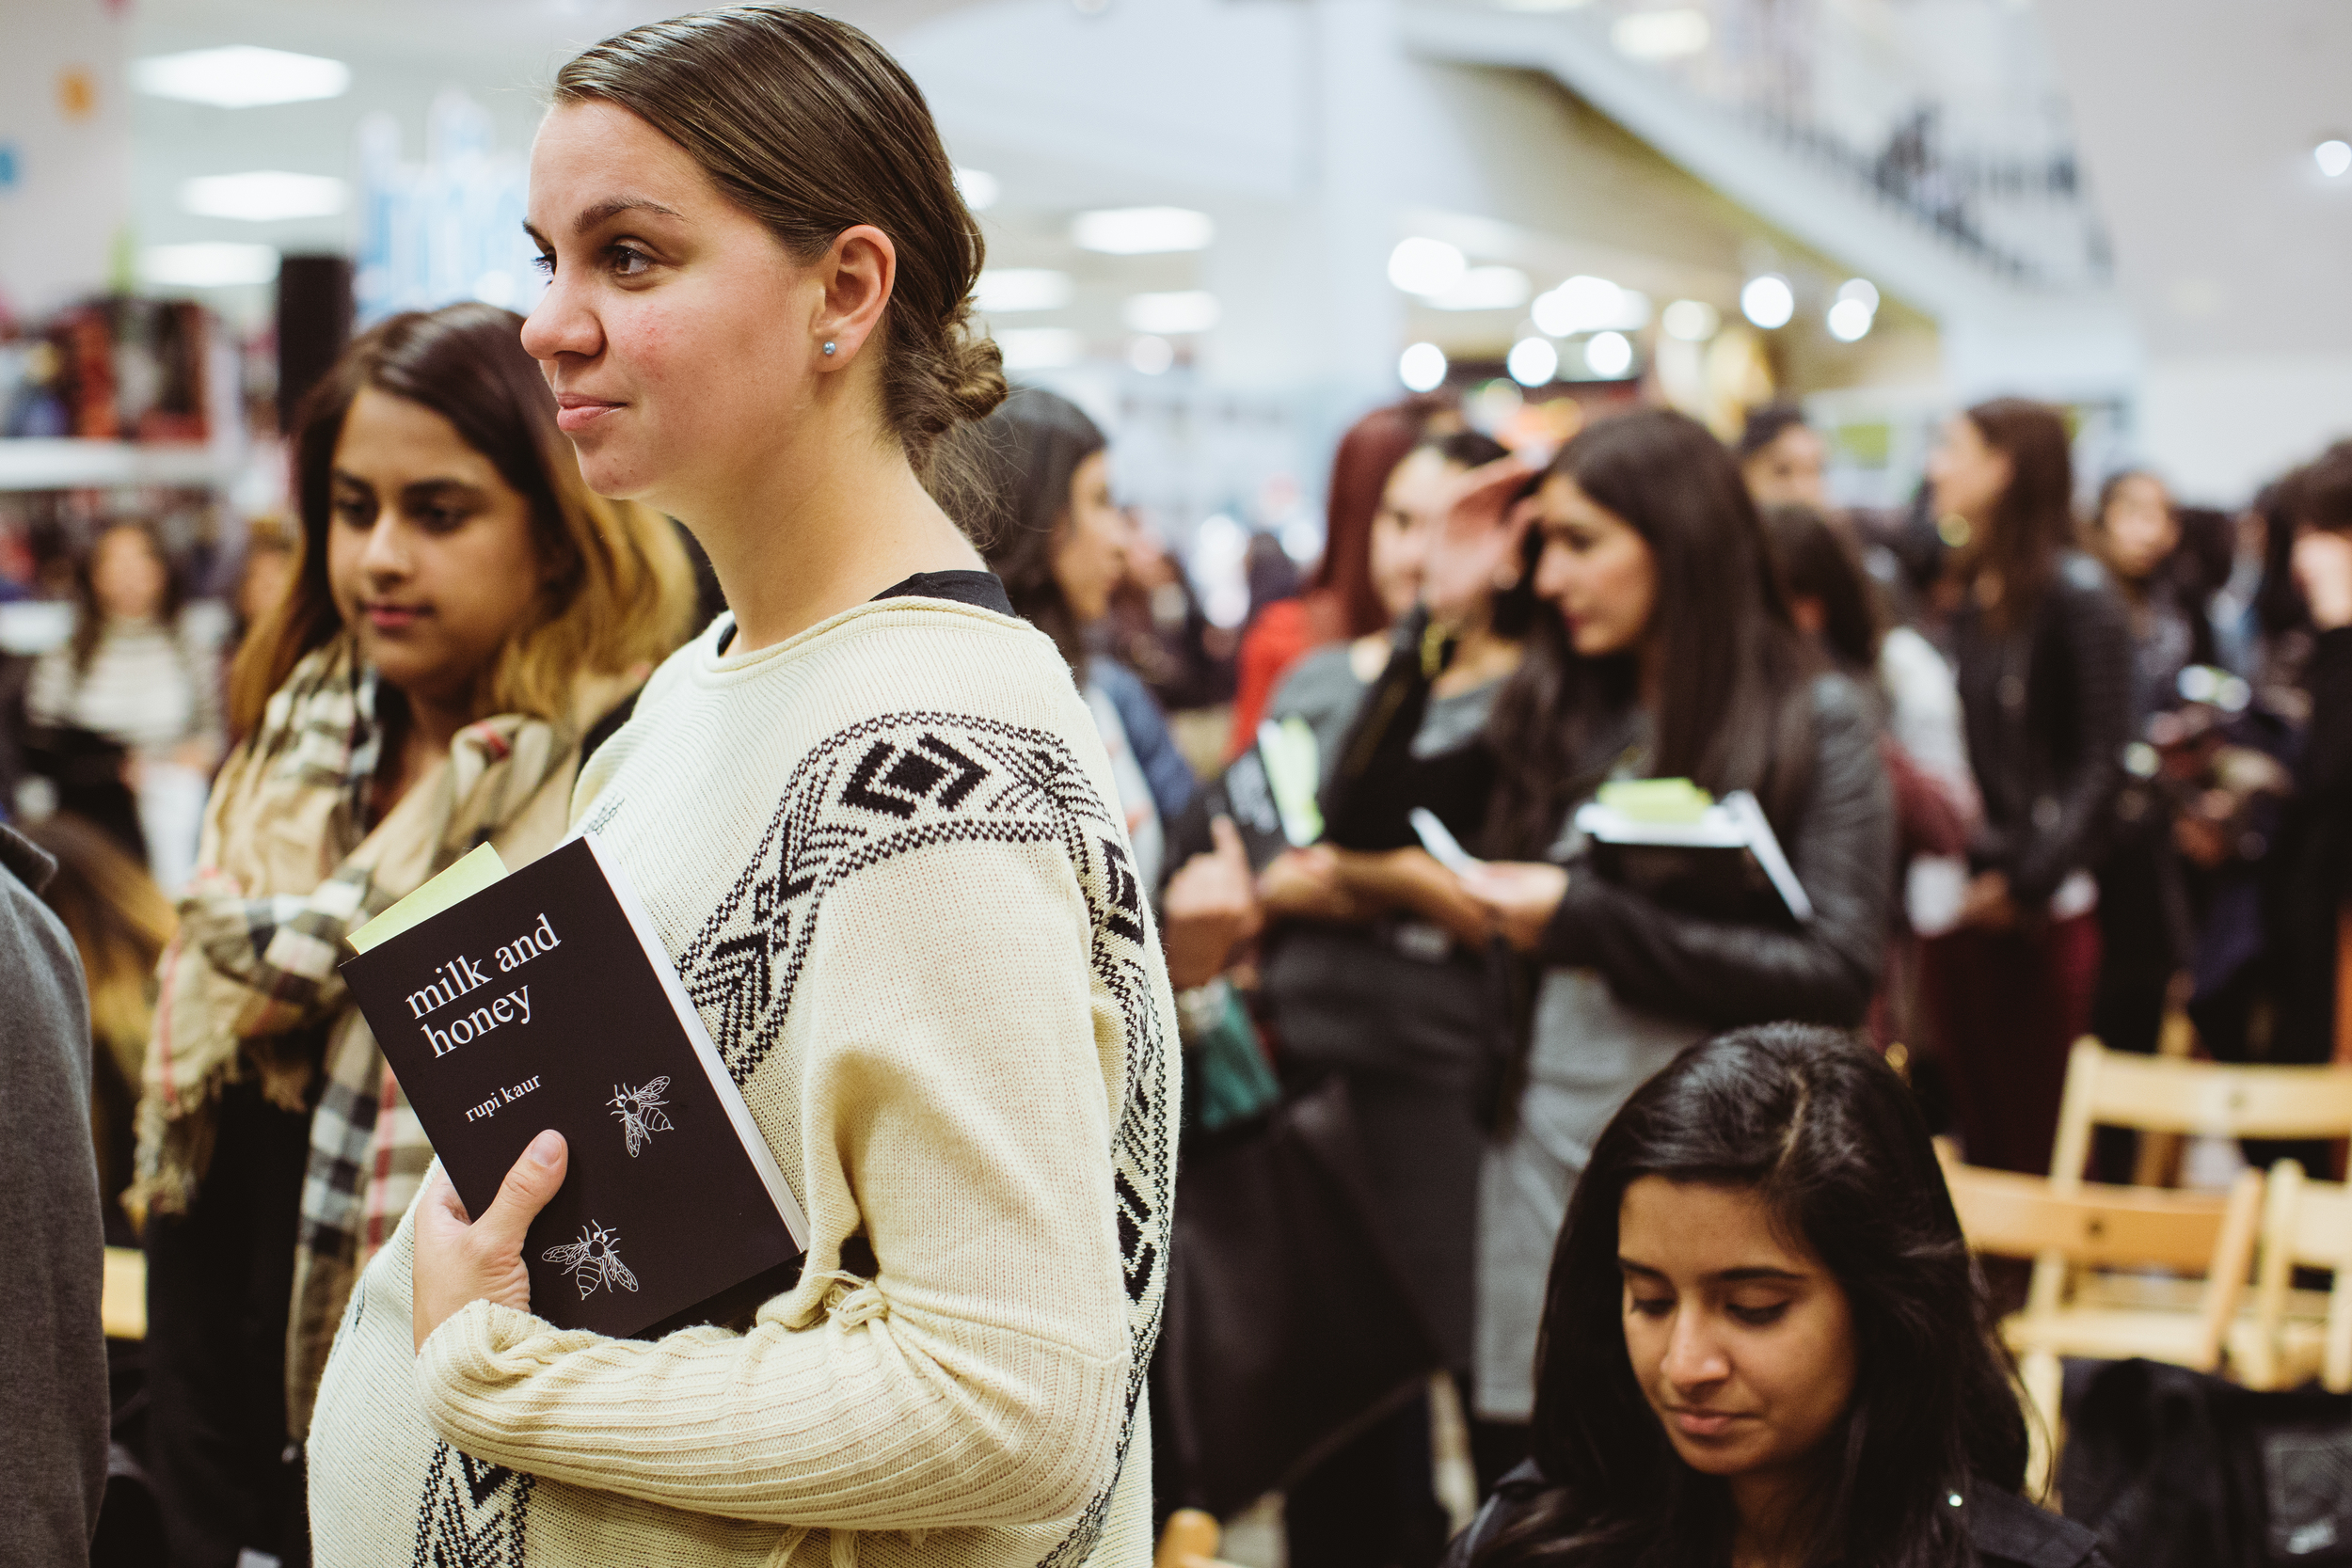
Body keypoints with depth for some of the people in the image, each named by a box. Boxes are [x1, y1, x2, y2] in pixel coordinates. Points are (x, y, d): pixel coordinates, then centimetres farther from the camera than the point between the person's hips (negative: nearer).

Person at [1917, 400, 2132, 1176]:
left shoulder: (2076, 594, -8)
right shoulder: (1963, 594, 12)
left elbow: (2102, 760, -11)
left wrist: (2028, 882, -15)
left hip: (2043, 916, -6)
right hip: (1957, 908, 6)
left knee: (2044, 1143, -1)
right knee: (1981, 1138, 11)